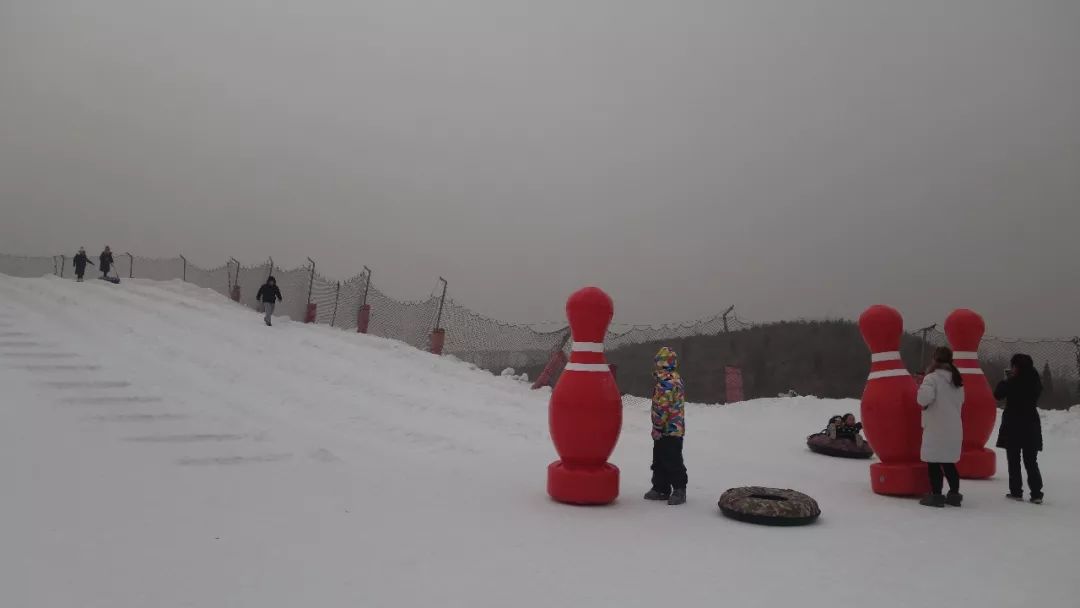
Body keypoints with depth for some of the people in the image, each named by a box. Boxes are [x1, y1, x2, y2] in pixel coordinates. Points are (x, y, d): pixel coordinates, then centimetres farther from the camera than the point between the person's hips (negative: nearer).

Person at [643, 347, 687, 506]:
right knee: (660, 461, 16)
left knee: (672, 461, -1)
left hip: (667, 429, -10)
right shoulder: (676, 378, 13)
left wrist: (657, 427, -15)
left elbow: (662, 407, -22)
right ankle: (660, 488, 23)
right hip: (675, 428, 10)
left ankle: (679, 489, 7)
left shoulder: (666, 381, -19)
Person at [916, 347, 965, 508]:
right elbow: (960, 400, 23)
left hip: (936, 428, -8)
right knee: (948, 462, 16)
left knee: (934, 462, -1)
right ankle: (954, 494, 18)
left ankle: (936, 495, -1)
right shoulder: (957, 379, 13)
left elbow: (924, 398, -26)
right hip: (954, 428, 8)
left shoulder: (932, 377, -13)